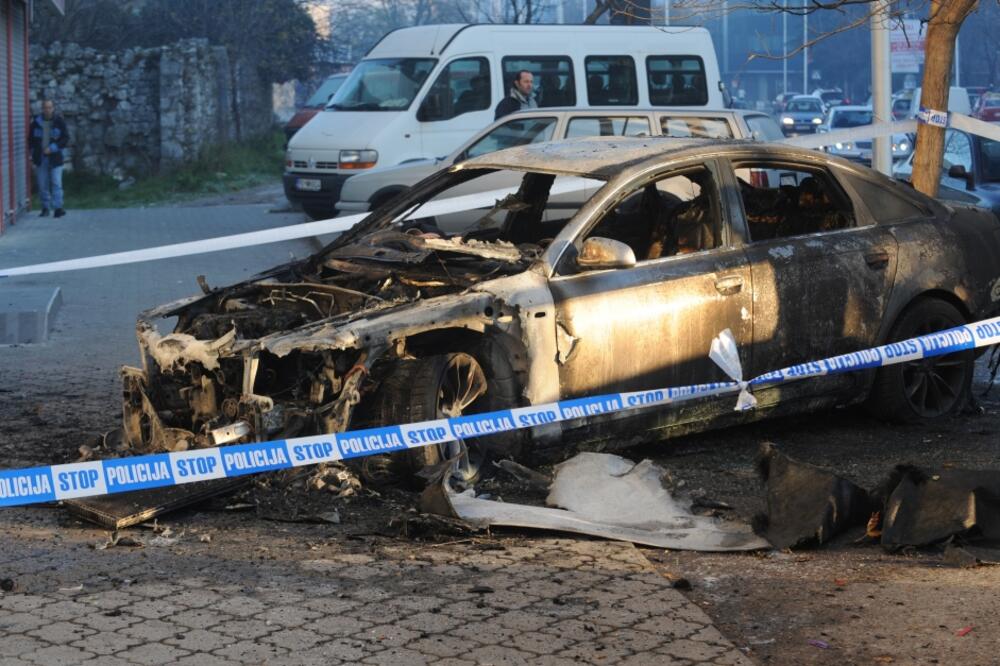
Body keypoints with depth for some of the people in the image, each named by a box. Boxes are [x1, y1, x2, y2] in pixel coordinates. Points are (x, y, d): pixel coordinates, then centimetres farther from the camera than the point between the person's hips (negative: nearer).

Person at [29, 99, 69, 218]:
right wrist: (34, 152, 5)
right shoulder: (36, 122, 4)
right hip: (40, 159, 2)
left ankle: (57, 207, -8)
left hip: (55, 158, -2)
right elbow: (30, 138, 14)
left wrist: (53, 148, -13)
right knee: (43, 185, 4)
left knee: (56, 183, -9)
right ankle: (45, 207, 12)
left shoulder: (59, 121, -1)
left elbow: (65, 138, -3)